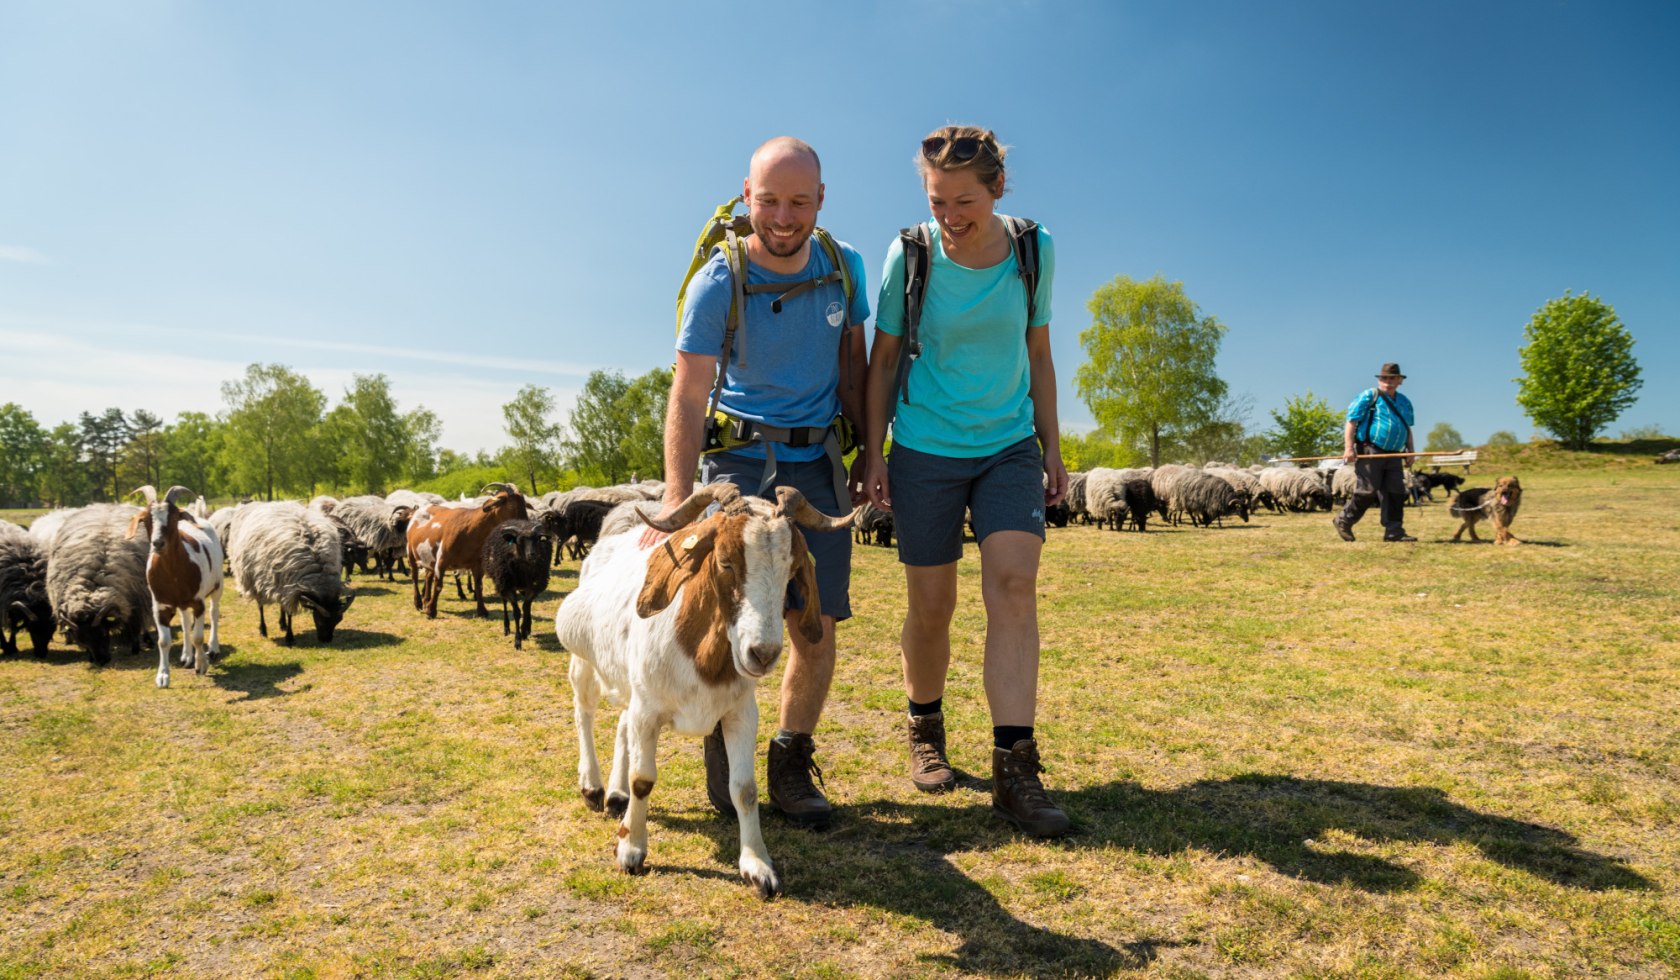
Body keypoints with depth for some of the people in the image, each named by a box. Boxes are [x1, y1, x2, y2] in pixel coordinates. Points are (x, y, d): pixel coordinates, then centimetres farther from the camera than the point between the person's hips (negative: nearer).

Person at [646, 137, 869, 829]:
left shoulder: (844, 267, 2)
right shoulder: (716, 285, -10)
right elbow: (688, 399, -15)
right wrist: (677, 503, -25)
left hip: (816, 463, 3)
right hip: (738, 458, -3)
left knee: (817, 627, -2)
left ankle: (791, 766, 14)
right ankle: (724, 758, 13)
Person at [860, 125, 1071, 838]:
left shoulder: (1034, 250, -3)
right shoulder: (909, 253, -8)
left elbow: (1037, 354, 8)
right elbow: (883, 359, 0)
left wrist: (1051, 446, 8)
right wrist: (873, 452, -3)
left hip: (1010, 447, 1)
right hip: (925, 451, -1)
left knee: (1014, 585, -13)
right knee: (931, 606, 4)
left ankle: (1014, 770, -10)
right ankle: (925, 730, 30)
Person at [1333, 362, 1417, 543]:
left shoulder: (1404, 402, 18)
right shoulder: (1368, 397, -3)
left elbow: (1408, 429, 27)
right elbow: (1351, 422, -9)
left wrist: (1410, 452, 19)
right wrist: (1349, 448, -17)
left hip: (1393, 454, 7)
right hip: (1370, 452, -7)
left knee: (1396, 492, 1)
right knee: (1367, 491, -6)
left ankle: (1394, 531, 6)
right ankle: (1343, 521, 11)